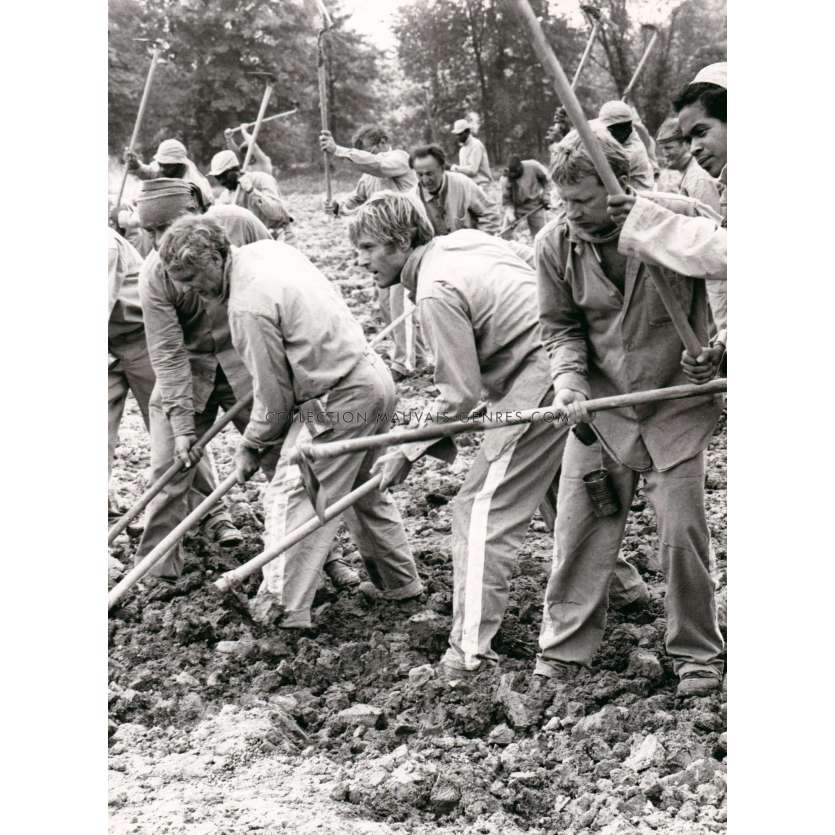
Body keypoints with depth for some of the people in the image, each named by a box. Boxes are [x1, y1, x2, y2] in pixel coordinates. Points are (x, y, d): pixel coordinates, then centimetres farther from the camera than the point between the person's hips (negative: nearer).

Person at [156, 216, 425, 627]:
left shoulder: (248, 307, -21)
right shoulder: (268, 249, 6)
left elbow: (273, 395, -16)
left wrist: (251, 447, 1)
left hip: (339, 400, -10)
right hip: (374, 374, 10)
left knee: (291, 496, -4)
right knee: (362, 488, 24)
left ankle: (282, 606, -1)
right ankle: (400, 580, 35)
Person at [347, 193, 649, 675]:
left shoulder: (436, 292, -17)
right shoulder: (464, 239, 9)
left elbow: (461, 395, -17)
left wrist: (410, 450, -7)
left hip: (537, 390, -10)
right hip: (570, 372, 10)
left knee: (483, 509, -5)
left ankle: (471, 650, -4)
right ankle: (623, 581, 45)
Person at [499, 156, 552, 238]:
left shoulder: (533, 167, -22)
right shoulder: (505, 180, -21)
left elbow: (546, 180, -3)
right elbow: (506, 200, -14)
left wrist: (546, 197, -6)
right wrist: (510, 213, -30)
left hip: (535, 207, 0)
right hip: (515, 206, 0)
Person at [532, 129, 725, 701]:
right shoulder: (556, 244, -7)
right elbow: (560, 325, 4)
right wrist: (568, 377, -13)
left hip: (678, 404, -2)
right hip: (599, 404, 2)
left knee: (684, 531, 0)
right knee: (578, 529, 2)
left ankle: (697, 653, 20)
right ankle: (562, 653, 16)